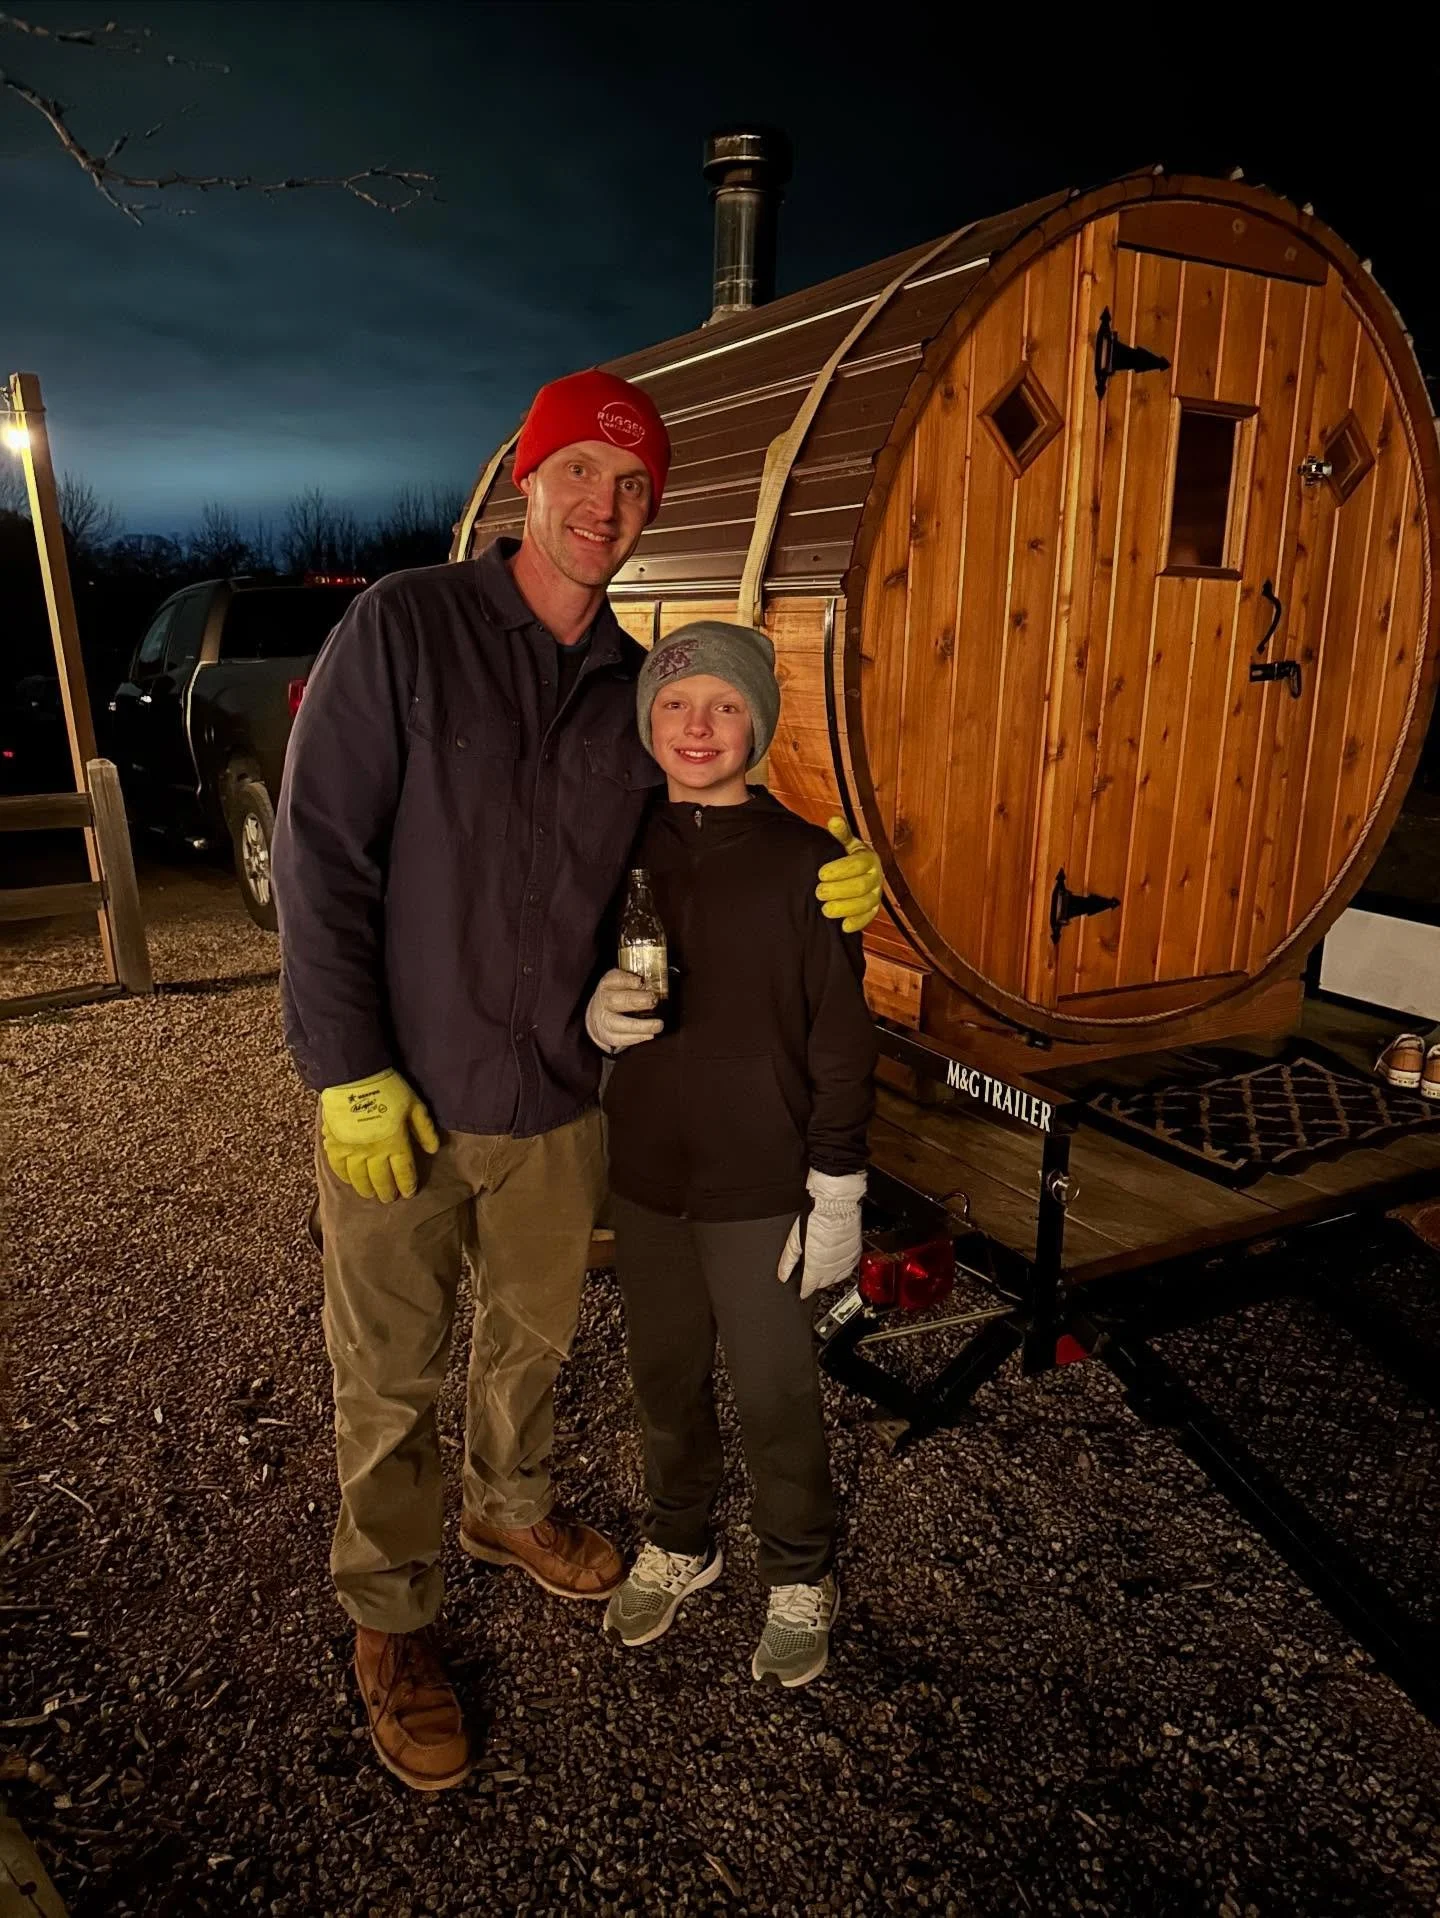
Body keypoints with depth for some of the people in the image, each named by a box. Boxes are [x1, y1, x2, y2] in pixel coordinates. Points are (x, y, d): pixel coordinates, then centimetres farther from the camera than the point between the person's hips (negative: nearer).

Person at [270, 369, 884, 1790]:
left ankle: (508, 1508, 52)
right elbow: (321, 856, -14)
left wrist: (831, 885, -7)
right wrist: (349, 1071, -17)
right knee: (390, 1379, 12)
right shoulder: (403, 626, -11)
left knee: (531, 1338, 24)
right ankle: (390, 1619, 36)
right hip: (397, 1100, -4)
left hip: (558, 1098, 5)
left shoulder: (635, 687, 3)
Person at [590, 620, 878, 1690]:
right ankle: (678, 1544, 45)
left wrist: (837, 1194, -9)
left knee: (776, 1397, 11)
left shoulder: (802, 860, -11)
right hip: (645, 1172, 4)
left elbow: (841, 1039, -9)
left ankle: (801, 1580, 37)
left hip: (761, 1186, -3)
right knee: (667, 1378, 20)